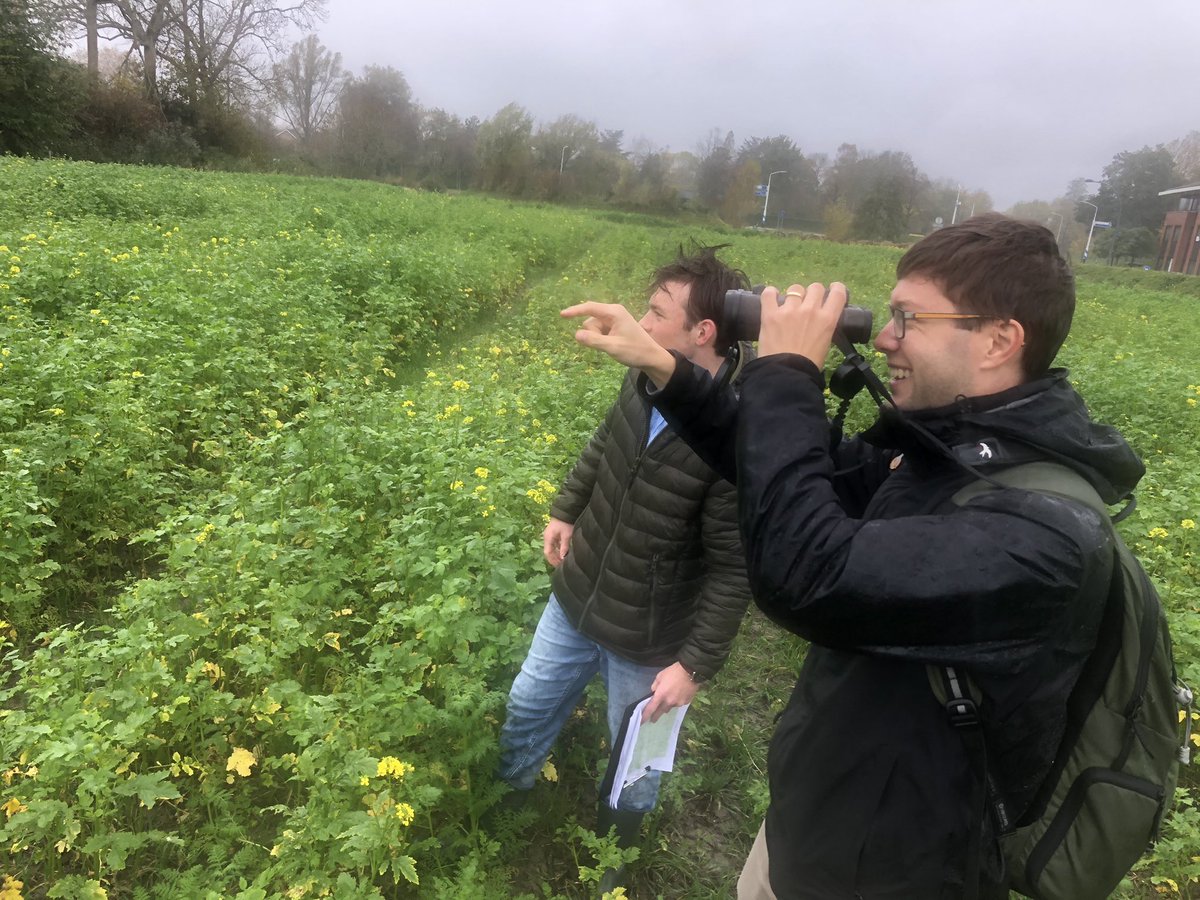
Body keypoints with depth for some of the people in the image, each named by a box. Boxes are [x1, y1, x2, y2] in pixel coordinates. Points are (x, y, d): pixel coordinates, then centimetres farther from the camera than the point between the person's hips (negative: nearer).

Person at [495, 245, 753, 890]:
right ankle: (499, 807, 57)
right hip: (575, 601, 6)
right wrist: (565, 510, 10)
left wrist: (695, 663, -20)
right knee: (527, 708, 26)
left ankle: (611, 853, 54)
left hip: (648, 640, -5)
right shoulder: (646, 382, -11)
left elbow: (733, 569, -23)